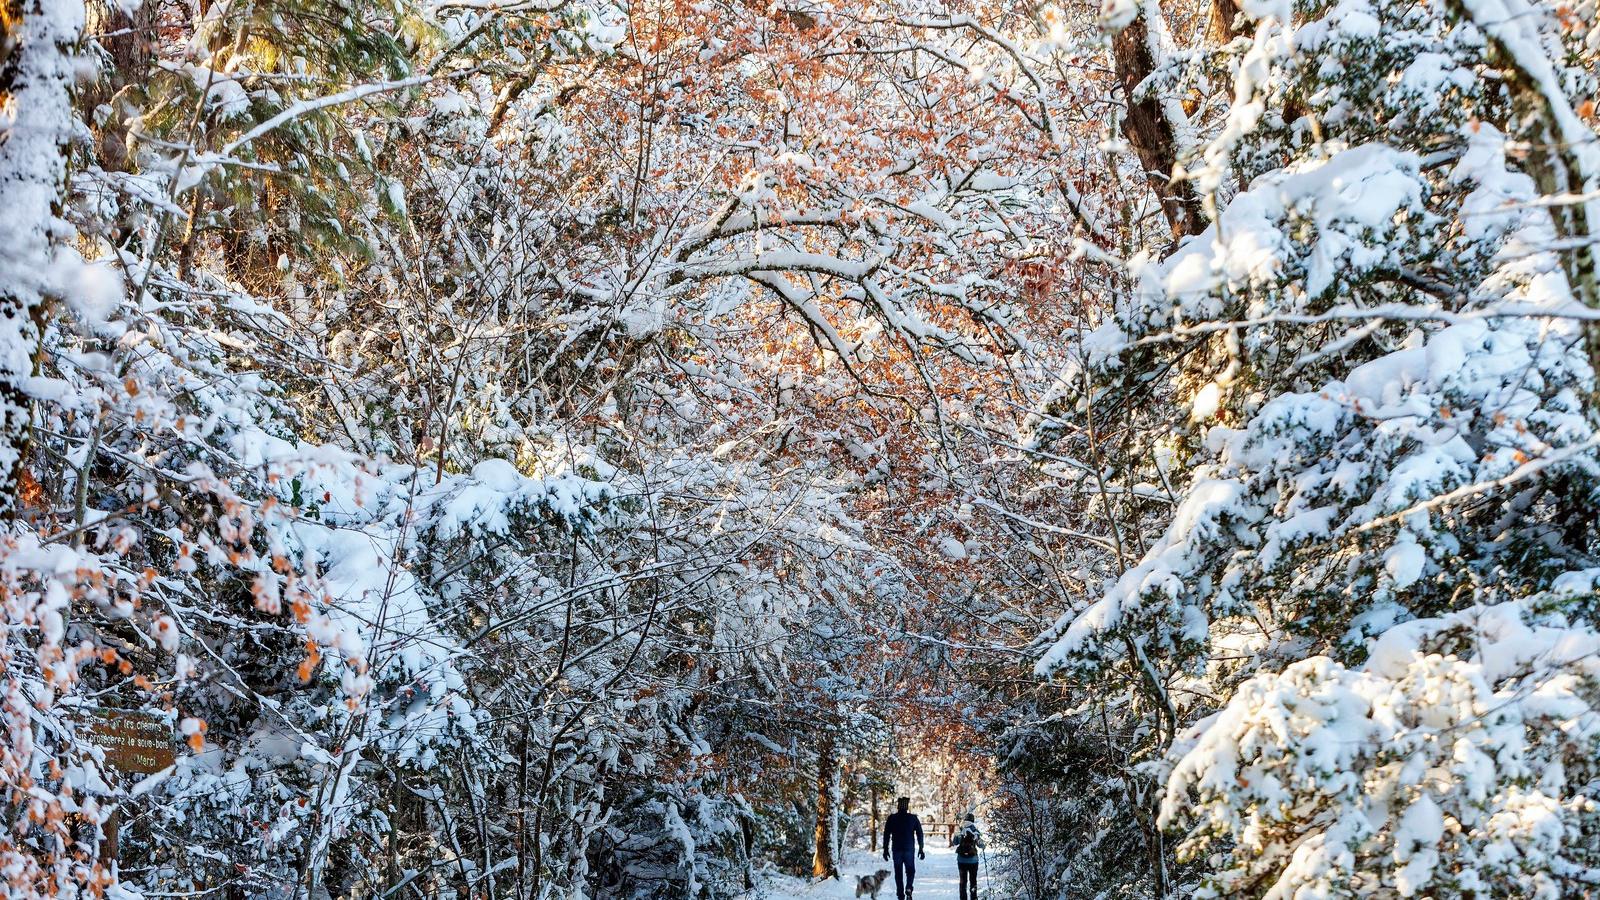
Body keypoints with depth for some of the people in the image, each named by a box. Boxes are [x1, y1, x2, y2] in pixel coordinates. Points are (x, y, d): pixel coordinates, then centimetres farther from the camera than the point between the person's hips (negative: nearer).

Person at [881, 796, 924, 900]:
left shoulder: (891, 819, 0)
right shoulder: (913, 818, 0)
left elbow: (886, 835, 1)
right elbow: (919, 834, 0)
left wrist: (886, 849, 7)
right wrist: (921, 849, 4)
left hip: (896, 850, 0)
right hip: (909, 849, 0)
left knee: (898, 873, 9)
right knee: (910, 871, 12)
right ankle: (908, 888, -14)